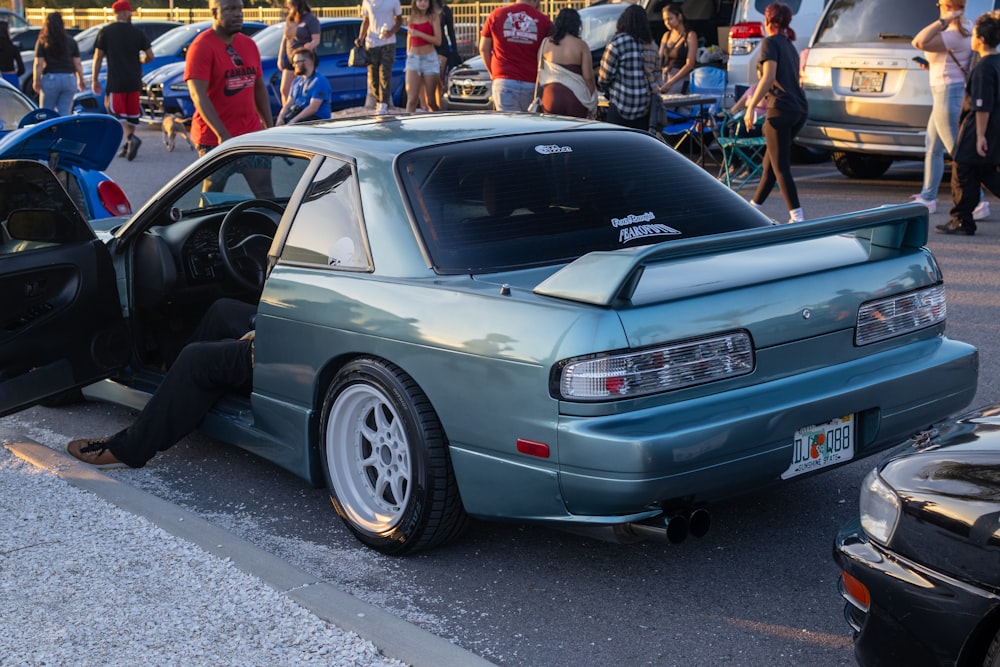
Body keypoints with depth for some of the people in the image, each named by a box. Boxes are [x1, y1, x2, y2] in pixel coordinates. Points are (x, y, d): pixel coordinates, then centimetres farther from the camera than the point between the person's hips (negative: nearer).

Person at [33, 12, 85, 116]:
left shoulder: (43, 42, -3)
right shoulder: (71, 42, 5)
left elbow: (38, 64, -6)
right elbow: (77, 64, 5)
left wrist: (36, 81, -1)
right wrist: (81, 80, 13)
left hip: (50, 79, -2)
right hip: (69, 79, 2)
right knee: (65, 112, 4)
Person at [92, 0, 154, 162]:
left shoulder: (105, 32, -2)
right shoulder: (137, 33, 2)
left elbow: (98, 57, -2)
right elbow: (150, 56, 1)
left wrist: (94, 79, 5)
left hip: (116, 81, -3)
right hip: (134, 81, 3)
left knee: (116, 111, 0)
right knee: (132, 112, 12)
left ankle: (130, 137, -24)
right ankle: (127, 147, 16)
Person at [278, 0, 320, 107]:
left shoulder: (310, 19, -8)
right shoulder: (290, 20, 14)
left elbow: (316, 40, -13)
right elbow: (284, 39, 19)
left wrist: (310, 45, -34)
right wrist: (280, 57, 15)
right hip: (289, 60, 7)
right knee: (284, 90, 4)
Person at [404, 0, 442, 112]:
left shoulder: (433, 17, -2)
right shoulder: (412, 18, 9)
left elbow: (438, 40, -10)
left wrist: (419, 34, -17)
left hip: (430, 58, -2)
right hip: (413, 59, 2)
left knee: (430, 101, 3)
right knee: (412, 99, -10)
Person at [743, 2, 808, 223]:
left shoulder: (770, 42, -5)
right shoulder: (790, 46, 21)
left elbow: (769, 78, -17)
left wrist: (751, 107, -17)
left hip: (781, 109, -9)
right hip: (800, 108, 9)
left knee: (781, 167, -6)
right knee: (770, 162, 18)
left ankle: (797, 217, -11)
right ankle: (754, 207, 28)